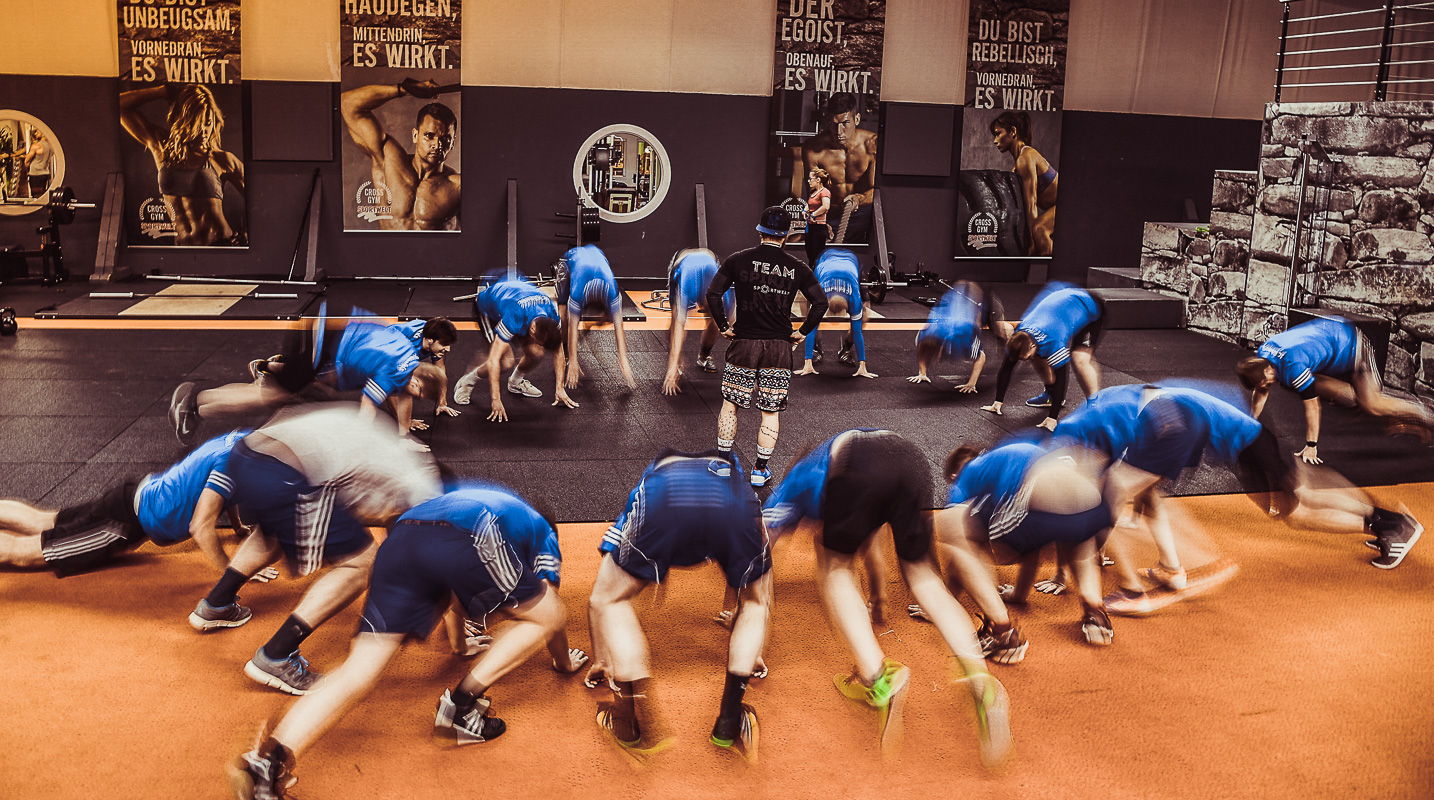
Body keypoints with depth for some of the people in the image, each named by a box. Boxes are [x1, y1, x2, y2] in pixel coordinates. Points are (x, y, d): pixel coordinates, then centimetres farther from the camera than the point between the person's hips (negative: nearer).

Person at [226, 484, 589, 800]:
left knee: (359, 670, 1)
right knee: (546, 616, 16)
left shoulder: (467, 499, 49)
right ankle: (463, 705, 3)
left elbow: (452, 593, 61)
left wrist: (459, 644, 78)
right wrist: (564, 661, 60)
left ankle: (268, 761, -19)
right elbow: (551, 609, 40)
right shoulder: (544, 535, 35)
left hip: (400, 538, 5)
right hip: (469, 542, -5)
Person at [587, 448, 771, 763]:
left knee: (607, 601, 22)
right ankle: (728, 725, 24)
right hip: (731, 502, 1)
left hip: (664, 493, -1)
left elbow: (602, 597, 49)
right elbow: (757, 600, 58)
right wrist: (750, 654, 71)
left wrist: (603, 662, 60)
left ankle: (636, 729, 17)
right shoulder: (735, 475, 49)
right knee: (757, 600, 29)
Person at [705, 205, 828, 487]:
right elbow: (821, 302, -3)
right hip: (780, 347, 1)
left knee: (730, 404, 13)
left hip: (744, 342, 0)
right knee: (771, 411, 8)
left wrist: (723, 326, 3)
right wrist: (802, 332, 5)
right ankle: (760, 470, 13)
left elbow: (712, 293, -7)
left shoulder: (738, 260, -2)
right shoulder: (797, 268, 0)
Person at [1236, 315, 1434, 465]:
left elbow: (1312, 406, -30)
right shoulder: (1261, 354, -11)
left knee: (1372, 404, -13)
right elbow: (1260, 392, 6)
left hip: (1350, 343, -9)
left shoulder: (1293, 366, -36)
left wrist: (1311, 446, -25)